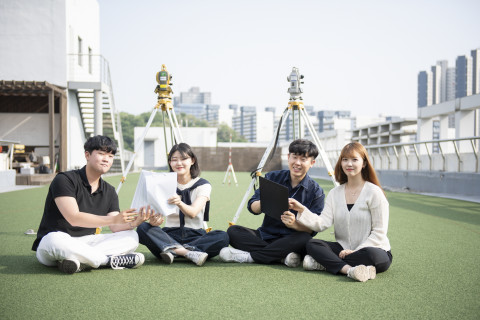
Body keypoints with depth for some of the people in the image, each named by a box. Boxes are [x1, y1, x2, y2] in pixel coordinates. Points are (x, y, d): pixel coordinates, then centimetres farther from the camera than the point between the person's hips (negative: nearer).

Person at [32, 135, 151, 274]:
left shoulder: (109, 192, 10)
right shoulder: (65, 180, -11)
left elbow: (116, 228, 1)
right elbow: (73, 218, -23)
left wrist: (133, 222, -22)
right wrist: (113, 219, -32)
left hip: (86, 242, 6)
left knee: (131, 237, -11)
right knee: (55, 241, -41)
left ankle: (77, 260, -31)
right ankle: (112, 260, -27)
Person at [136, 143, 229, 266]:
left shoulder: (203, 185, 0)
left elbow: (193, 212, -18)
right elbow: (159, 213, -9)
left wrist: (179, 203, -40)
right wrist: (153, 220, -34)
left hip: (195, 236, -1)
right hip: (170, 235, 1)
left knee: (222, 237, -29)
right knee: (142, 228, -27)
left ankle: (171, 251, -34)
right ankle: (189, 253, -38)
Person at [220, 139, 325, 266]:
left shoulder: (316, 191, -3)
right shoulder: (272, 178, 4)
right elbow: (252, 207, -1)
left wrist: (293, 223, -29)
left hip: (290, 241, -3)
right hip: (265, 235, 3)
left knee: (303, 239, -35)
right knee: (233, 231, -18)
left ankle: (248, 256, -30)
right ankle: (282, 257, -27)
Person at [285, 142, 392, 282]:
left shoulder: (374, 192, -6)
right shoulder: (334, 193, 8)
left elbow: (379, 232, -9)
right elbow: (322, 223, -5)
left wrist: (355, 251, -17)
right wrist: (302, 210, -20)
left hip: (374, 249, -4)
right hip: (344, 249, 4)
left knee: (370, 255, -37)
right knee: (312, 244, -17)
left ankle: (326, 262, -22)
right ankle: (349, 269, -35)